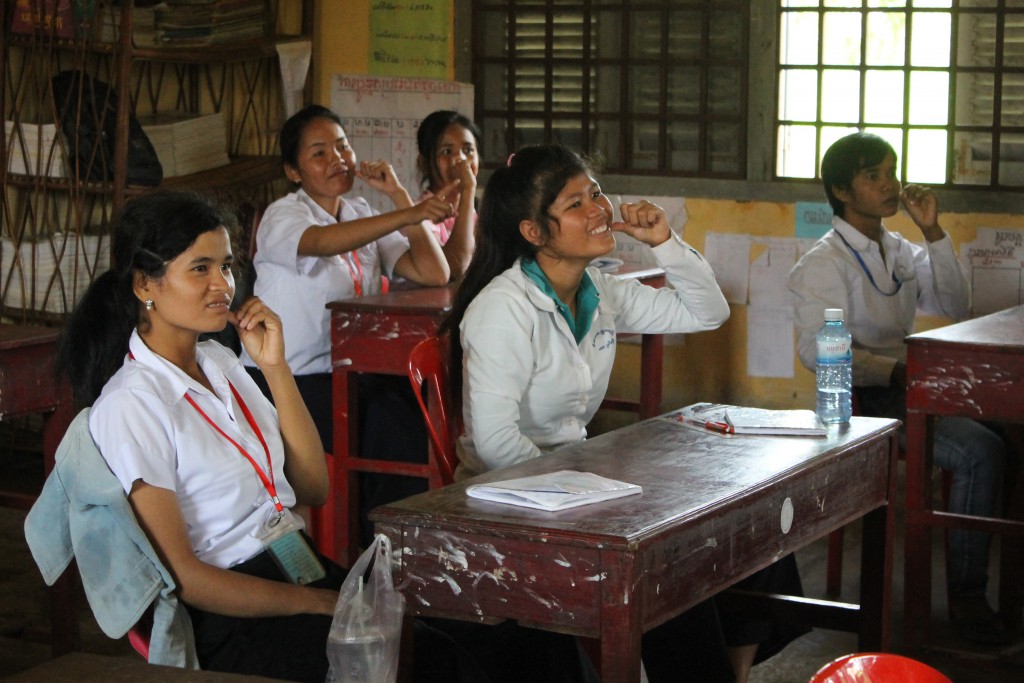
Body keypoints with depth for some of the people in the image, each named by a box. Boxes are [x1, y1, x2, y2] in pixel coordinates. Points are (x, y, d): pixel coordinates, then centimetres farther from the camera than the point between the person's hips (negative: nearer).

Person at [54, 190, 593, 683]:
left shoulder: (219, 363, 14)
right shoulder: (130, 405, -9)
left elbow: (312, 489, 12)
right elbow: (181, 575, -13)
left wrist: (275, 367, 3)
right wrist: (324, 604, -11)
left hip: (305, 570, 8)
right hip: (234, 626, -7)